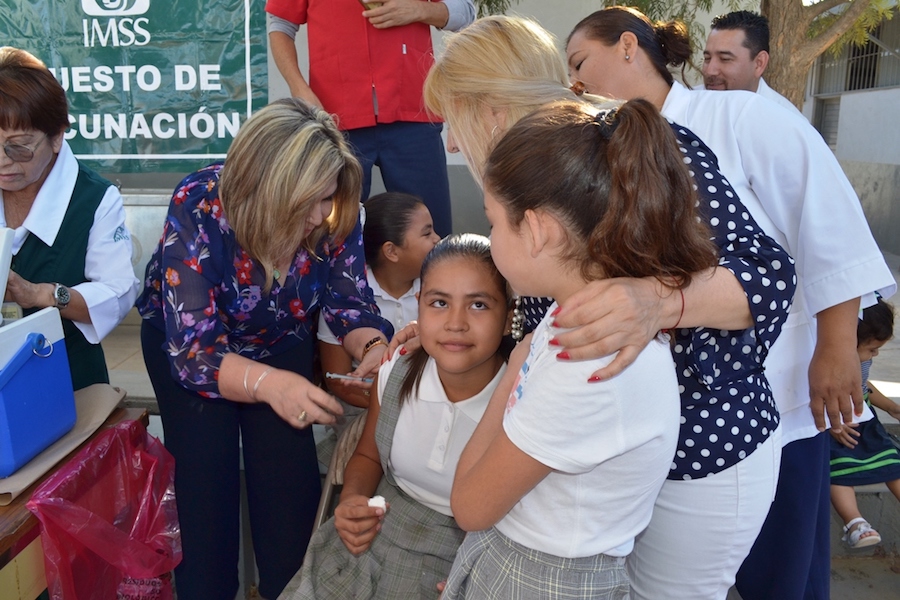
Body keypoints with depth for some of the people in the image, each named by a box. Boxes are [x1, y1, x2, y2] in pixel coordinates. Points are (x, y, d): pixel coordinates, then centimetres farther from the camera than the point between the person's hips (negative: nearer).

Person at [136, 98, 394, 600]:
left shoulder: (335, 213, -23)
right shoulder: (198, 207, -32)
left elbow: (350, 301, -14)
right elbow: (193, 345, -33)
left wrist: (373, 346, -36)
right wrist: (267, 383, -51)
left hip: (281, 339, 2)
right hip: (185, 338, -2)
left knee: (289, 461, -11)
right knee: (206, 463, -16)